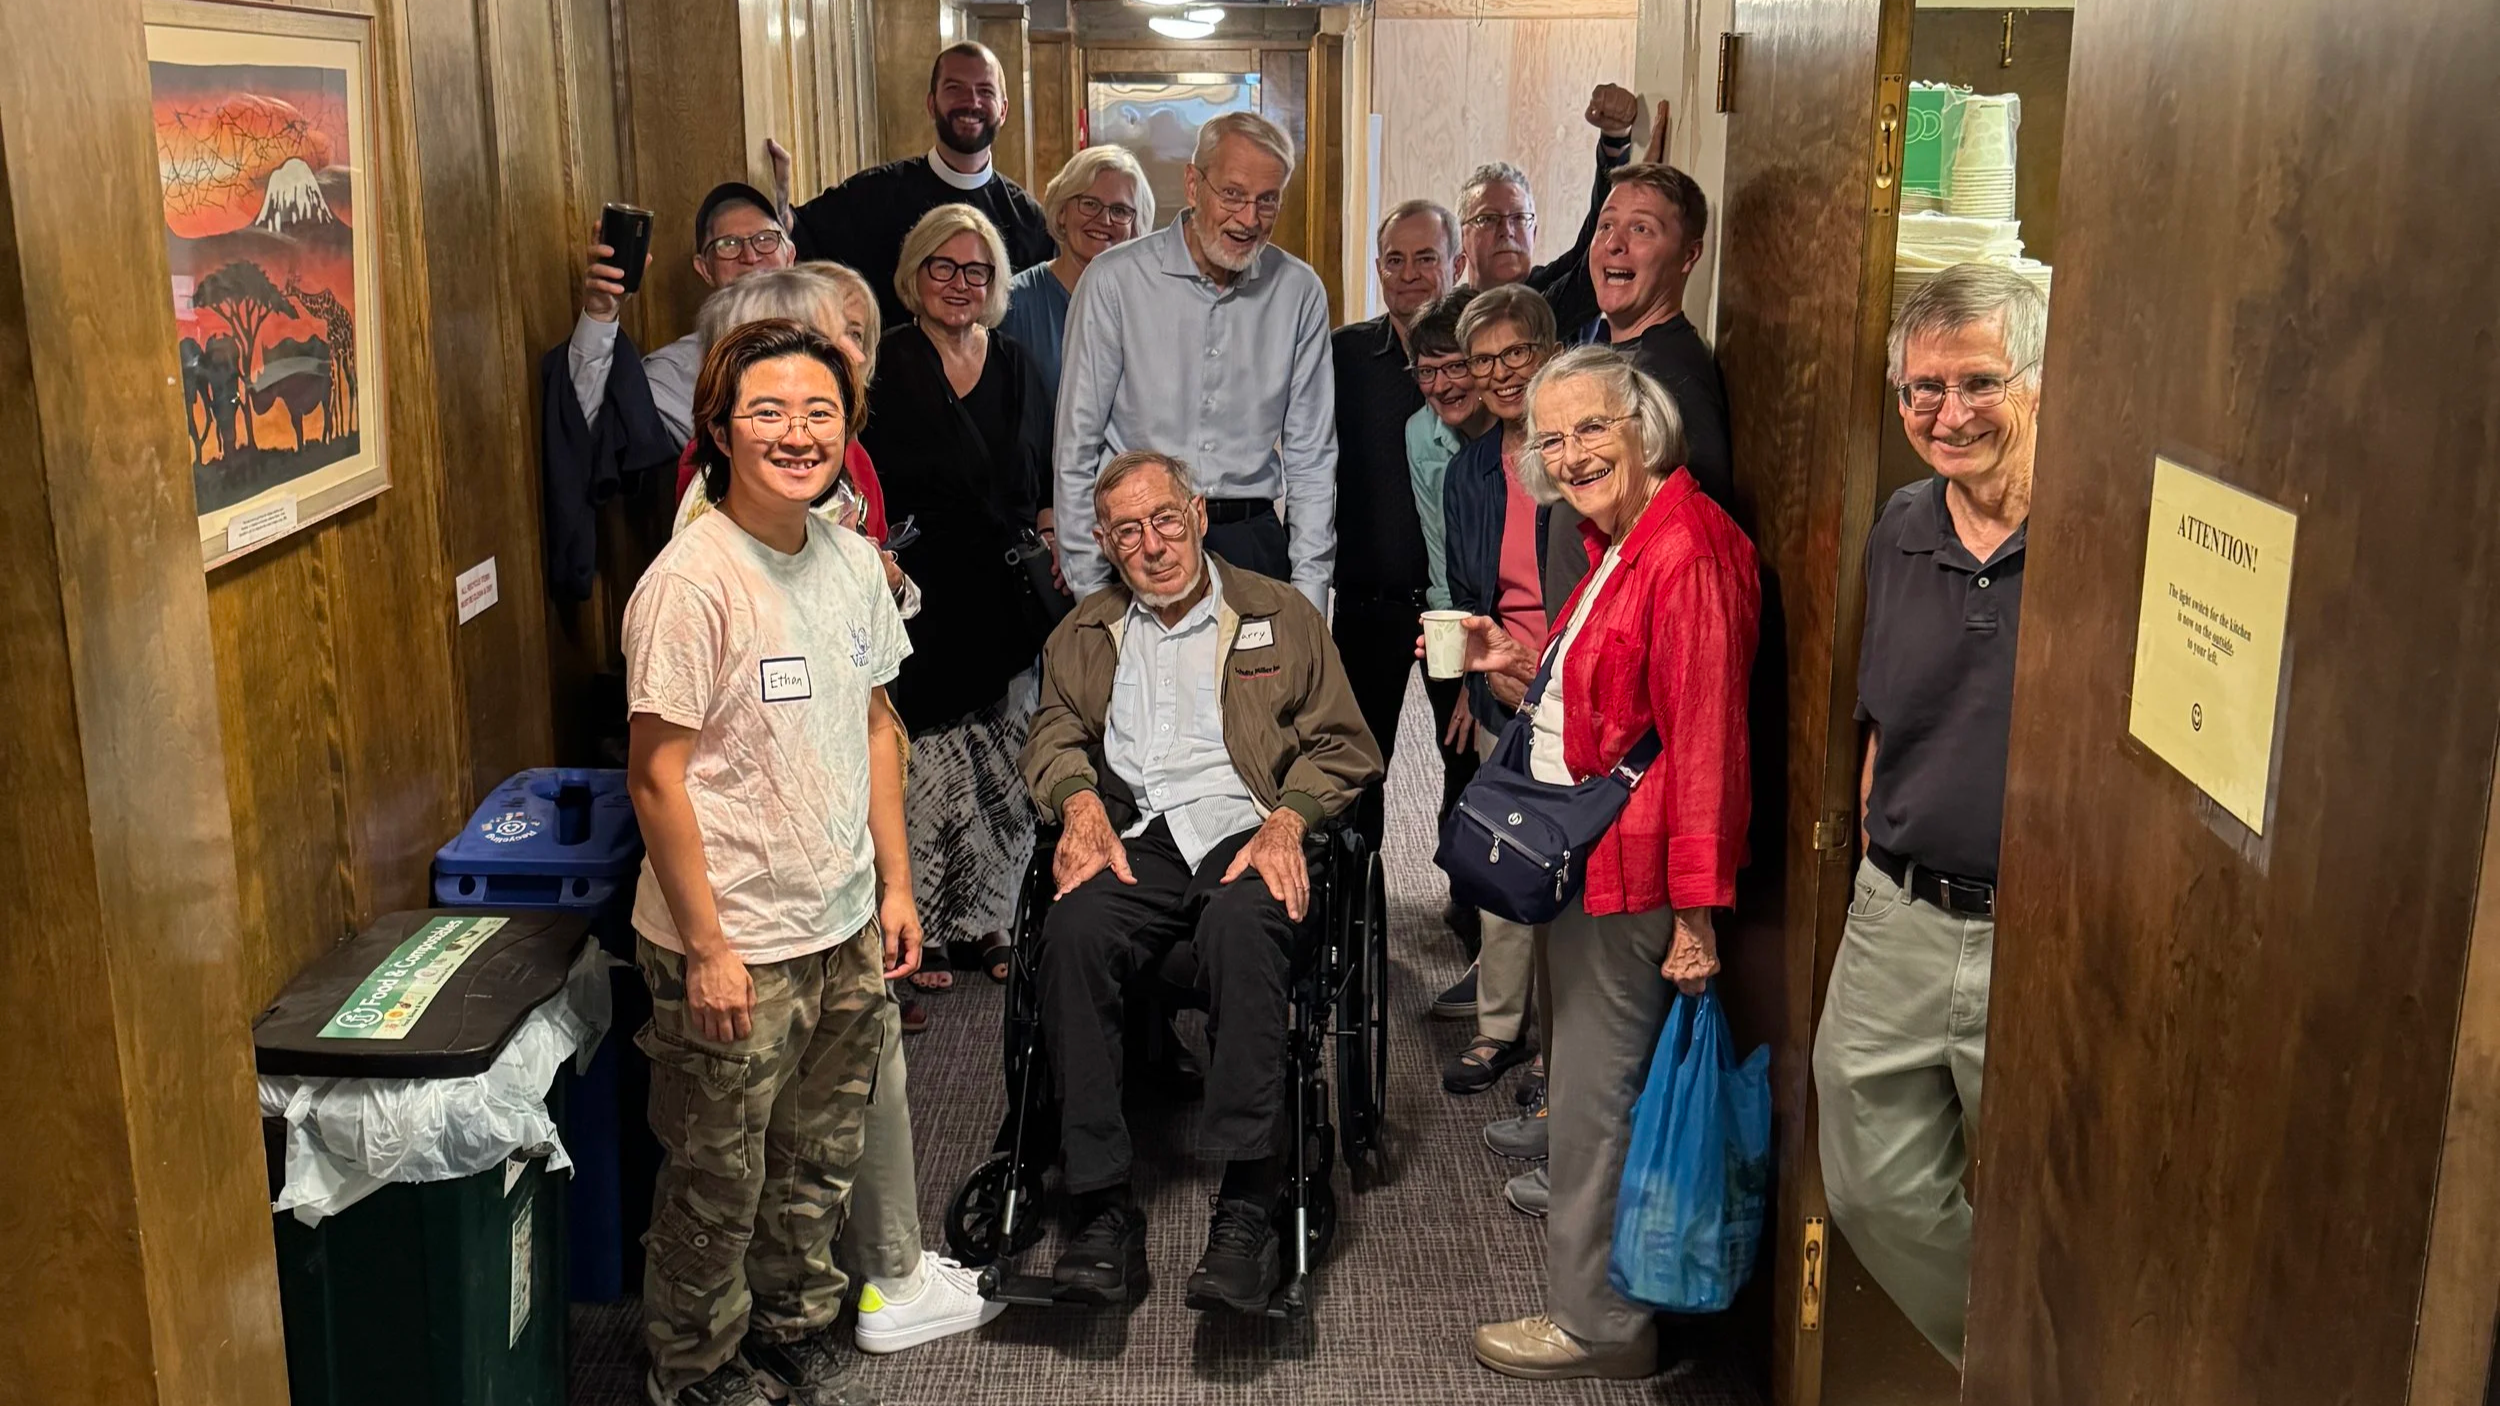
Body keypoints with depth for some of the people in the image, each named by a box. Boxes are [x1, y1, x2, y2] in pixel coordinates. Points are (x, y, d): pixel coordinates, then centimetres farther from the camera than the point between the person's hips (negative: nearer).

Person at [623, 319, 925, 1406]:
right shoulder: (690, 581, -18)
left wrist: (895, 884, 11)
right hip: (734, 945, -6)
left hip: (845, 927, 7)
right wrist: (705, 946, -17)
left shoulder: (850, 560, 3)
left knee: (819, 1162, 21)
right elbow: (656, 778, -17)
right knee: (719, 1183, 10)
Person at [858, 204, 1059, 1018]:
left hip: (1004, 605, 5)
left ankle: (986, 922, 22)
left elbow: (1045, 485, 17)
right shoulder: (885, 367, -3)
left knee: (1004, 770, 9)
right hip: (922, 605, -5)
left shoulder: (1016, 368, 12)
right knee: (926, 769, -4)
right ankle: (920, 931, 11)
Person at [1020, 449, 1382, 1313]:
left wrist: (1286, 821, -8)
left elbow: (1341, 746, 11)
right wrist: (1081, 803, -7)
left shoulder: (1280, 616, 18)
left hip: (1243, 830, -2)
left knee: (1242, 925, -38)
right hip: (1132, 838, 2)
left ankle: (1247, 1202, -37)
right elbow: (1054, 734, 17)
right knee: (1074, 930, -33)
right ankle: (1102, 1202, -29)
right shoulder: (1085, 633, 27)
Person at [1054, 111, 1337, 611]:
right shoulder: (1115, 280, -5)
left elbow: (1311, 456, 8)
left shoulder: (1299, 292, 4)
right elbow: (1078, 447, -2)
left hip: (1253, 540, 2)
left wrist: (1310, 586, 3)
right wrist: (1088, 588, -4)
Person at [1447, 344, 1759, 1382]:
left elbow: (1705, 740, -22)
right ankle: (1592, 1301, 35)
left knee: (1595, 1097, 1)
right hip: (1577, 866, 10)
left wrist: (1696, 914, -23)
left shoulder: (1687, 550, -19)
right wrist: (1518, 676, 8)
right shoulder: (1619, 545, 14)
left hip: (1627, 878, -10)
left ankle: (1600, 1323, 17)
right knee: (1582, 1089, 19)